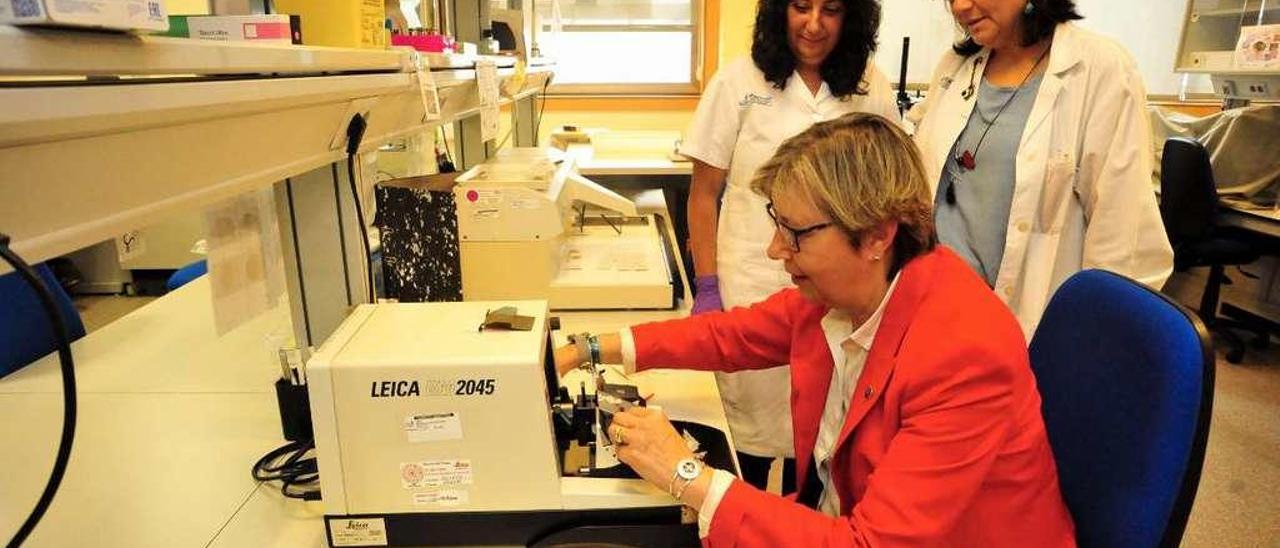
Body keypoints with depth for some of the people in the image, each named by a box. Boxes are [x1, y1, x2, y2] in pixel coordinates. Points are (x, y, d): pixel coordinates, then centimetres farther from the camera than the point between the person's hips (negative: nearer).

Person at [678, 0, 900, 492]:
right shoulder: (739, 83, -3)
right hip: (753, 288, -2)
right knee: (749, 425, 8)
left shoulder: (872, 89, 4)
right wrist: (707, 286, -7)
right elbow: (704, 193, -1)